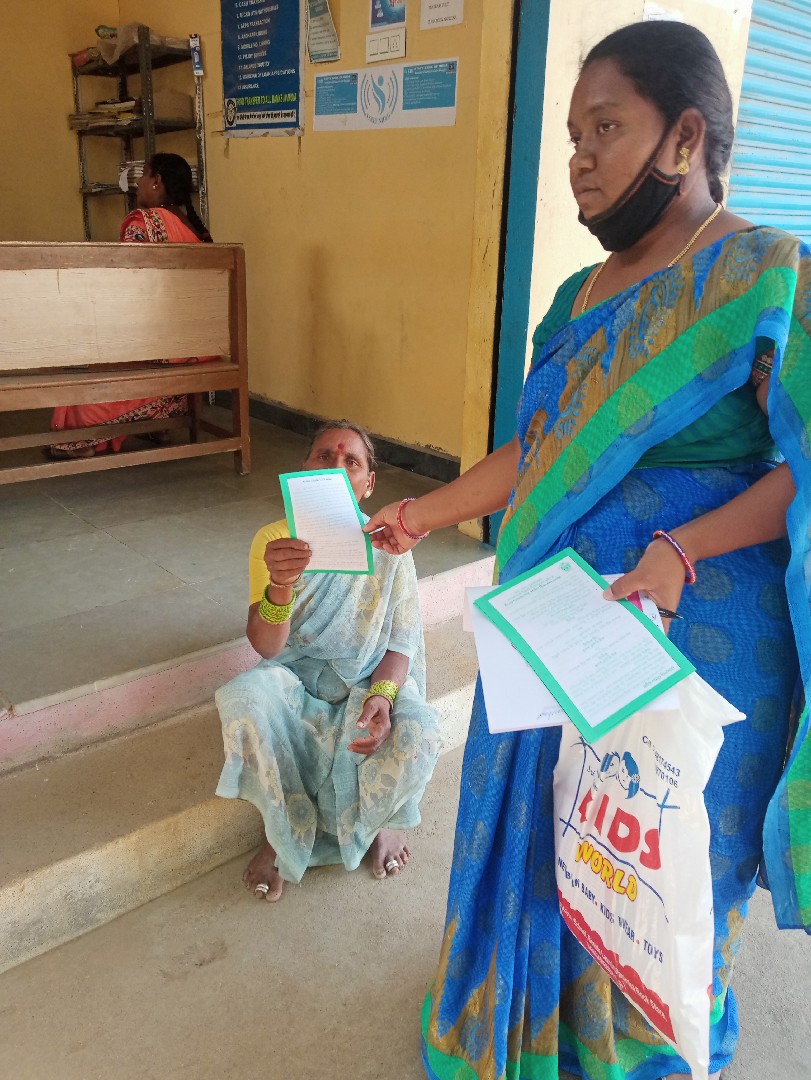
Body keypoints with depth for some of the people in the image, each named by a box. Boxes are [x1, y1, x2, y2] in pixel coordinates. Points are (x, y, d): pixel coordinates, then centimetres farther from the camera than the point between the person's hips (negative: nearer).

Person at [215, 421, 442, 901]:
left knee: (417, 735, -31)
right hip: (295, 680, 0)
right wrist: (280, 585, -39)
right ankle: (288, 827, -5)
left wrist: (382, 695, -26)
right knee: (242, 699, -33)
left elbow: (402, 640, -3)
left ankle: (377, 816, 7)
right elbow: (267, 647, -16)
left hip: (369, 682, 0)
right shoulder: (274, 539, -6)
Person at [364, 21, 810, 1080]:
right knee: (545, 832, 22)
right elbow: (536, 452, 9)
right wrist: (424, 515, 6)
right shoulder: (583, 295, 8)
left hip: (693, 636, -6)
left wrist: (681, 552, -27)